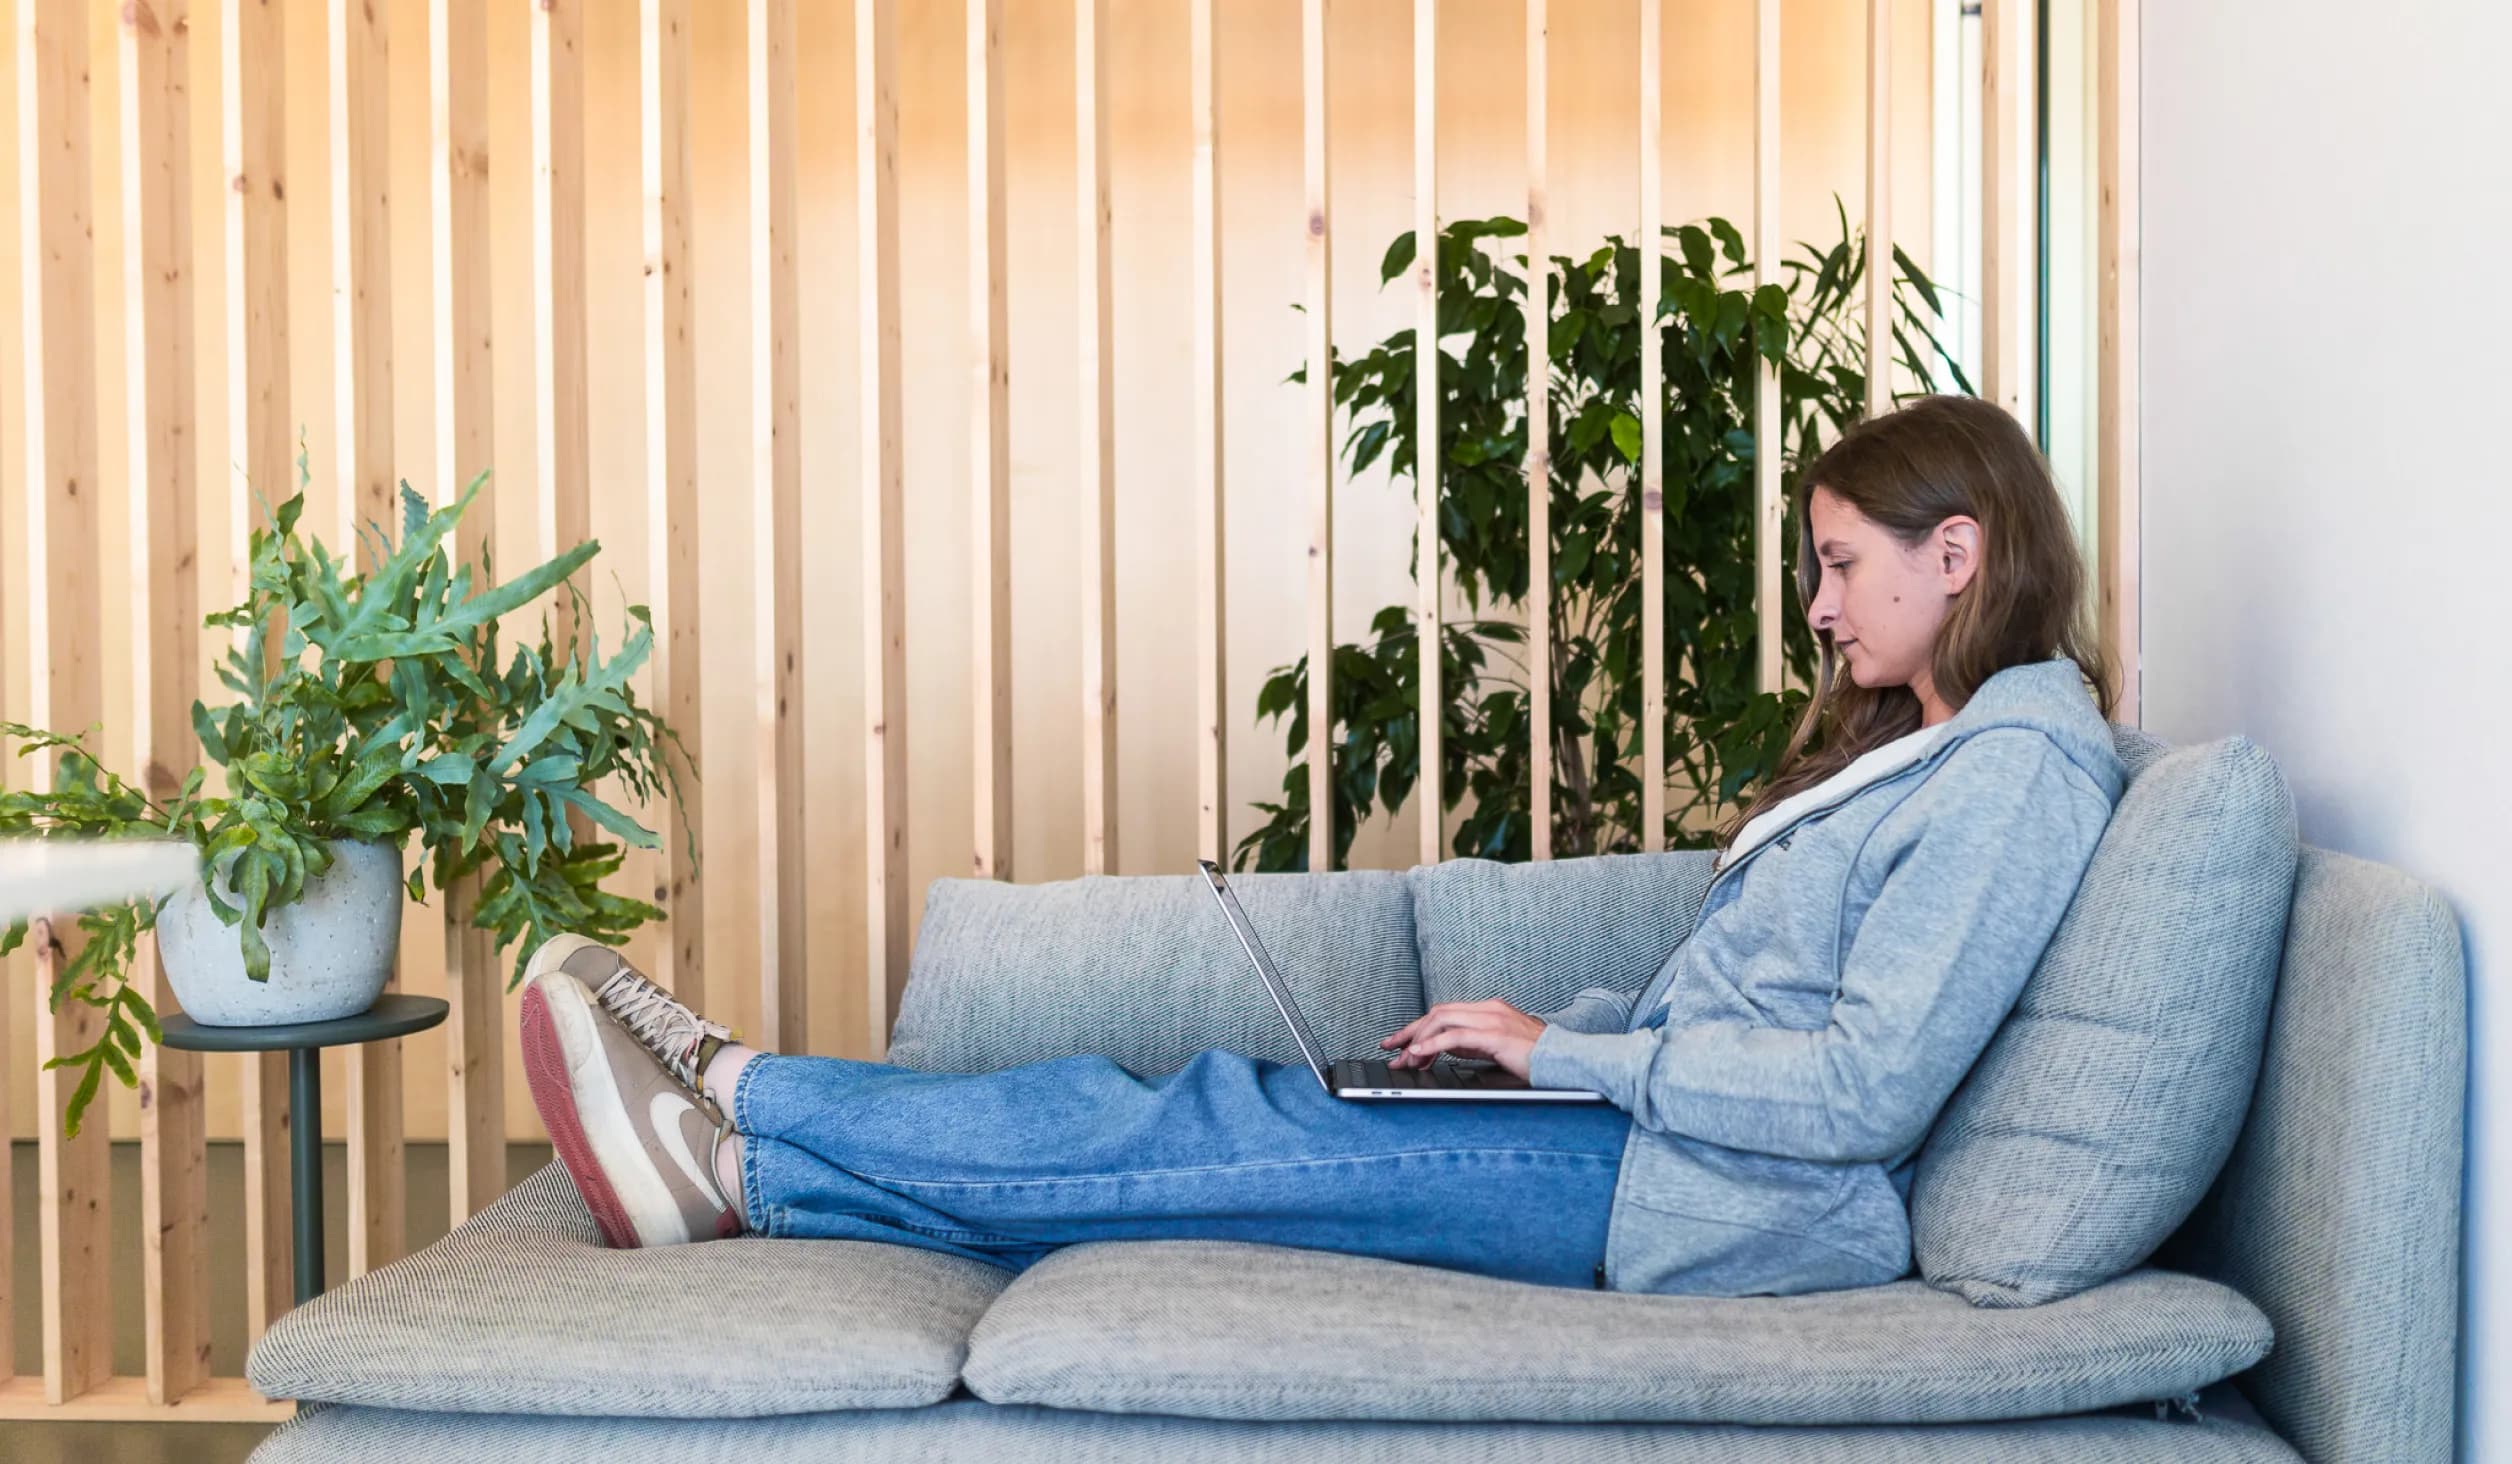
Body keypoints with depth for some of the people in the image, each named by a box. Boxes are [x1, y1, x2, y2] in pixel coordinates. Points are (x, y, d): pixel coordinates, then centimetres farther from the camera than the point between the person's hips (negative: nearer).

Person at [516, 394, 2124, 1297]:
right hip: (1665, 1136, 8)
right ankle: (739, 1159, 0)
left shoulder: (2022, 767, -13)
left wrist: (1567, 1052, -15)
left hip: (1717, 1202, -8)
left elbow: (1866, 1089, -22)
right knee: (1205, 1111, -3)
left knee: (1198, 1137, -11)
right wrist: (1550, 1031, 5)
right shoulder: (1917, 746, 18)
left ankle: (738, 1098, -1)